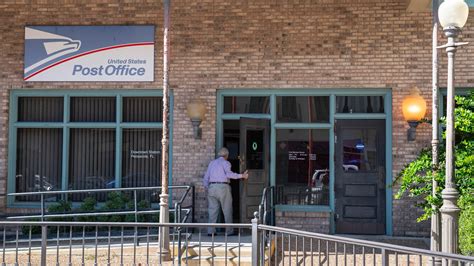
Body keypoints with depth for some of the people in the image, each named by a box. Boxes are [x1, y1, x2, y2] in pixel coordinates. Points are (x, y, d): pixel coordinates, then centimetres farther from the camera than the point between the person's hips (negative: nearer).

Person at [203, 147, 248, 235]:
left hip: (211, 187, 5)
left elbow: (206, 178, 16)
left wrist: (207, 188, 23)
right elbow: (229, 174, -17)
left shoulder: (212, 163, 19)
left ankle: (210, 231, 5)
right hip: (222, 187, -5)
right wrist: (241, 175, -13)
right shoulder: (225, 162, 1)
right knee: (227, 210, 3)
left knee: (212, 209, 8)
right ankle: (229, 231, 5)